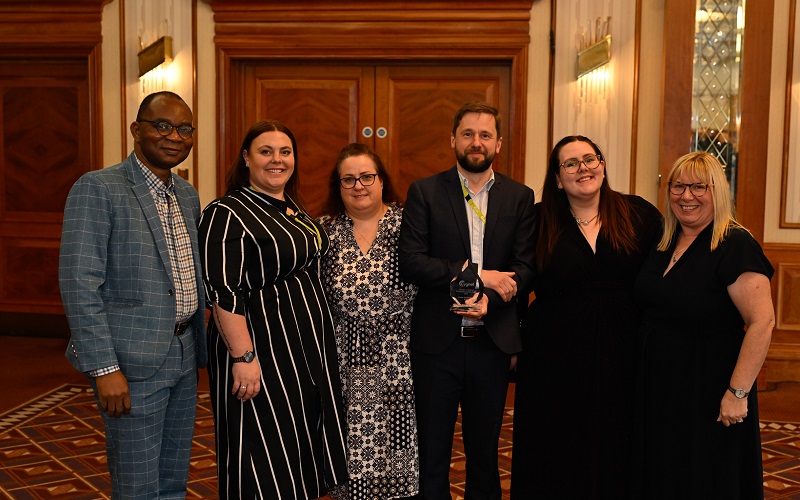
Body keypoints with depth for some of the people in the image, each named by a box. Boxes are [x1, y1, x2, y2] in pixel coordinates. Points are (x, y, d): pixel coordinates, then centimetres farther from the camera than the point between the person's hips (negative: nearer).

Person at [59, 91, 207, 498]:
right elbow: (79, 283, -16)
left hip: (183, 356, 7)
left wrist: (198, 347, 11)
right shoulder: (97, 188, -11)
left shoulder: (187, 195, 12)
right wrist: (105, 369, -20)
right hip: (132, 361, -7)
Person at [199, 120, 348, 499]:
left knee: (302, 447, 17)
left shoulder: (293, 209, 12)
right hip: (263, 349, -8)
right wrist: (244, 357, -24)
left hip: (308, 348, 8)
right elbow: (223, 294, -20)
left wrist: (319, 345, 15)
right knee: (267, 455, 2)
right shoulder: (227, 215, -14)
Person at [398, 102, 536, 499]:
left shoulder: (520, 197, 5)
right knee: (431, 452, 10)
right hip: (438, 339, -1)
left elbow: (526, 267, -3)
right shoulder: (424, 193, -1)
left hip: (493, 339, 2)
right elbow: (411, 264, -11)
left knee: (485, 449, 17)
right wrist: (476, 275, -18)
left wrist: (489, 296, -21)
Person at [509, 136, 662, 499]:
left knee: (613, 454, 12)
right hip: (555, 356, -1)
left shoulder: (639, 215, 1)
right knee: (554, 456, 9)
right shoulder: (538, 221, 0)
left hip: (619, 357, 1)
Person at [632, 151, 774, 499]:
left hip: (708, 390, -7)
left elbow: (762, 322, -22)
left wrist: (738, 393, -24)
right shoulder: (664, 245, 7)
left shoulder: (735, 246, -16)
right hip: (658, 388, 7)